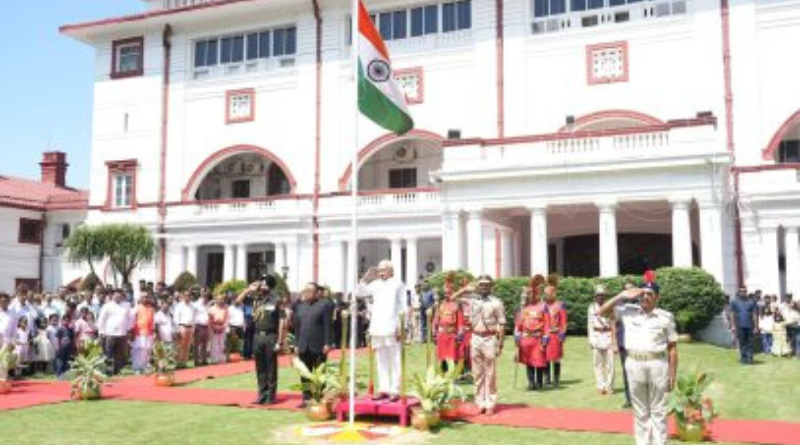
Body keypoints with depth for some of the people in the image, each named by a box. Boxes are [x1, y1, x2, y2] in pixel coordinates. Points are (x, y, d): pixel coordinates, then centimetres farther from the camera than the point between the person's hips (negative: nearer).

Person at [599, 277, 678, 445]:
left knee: (658, 412, 7)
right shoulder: (628, 311, 4)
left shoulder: (666, 317, 0)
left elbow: (672, 347, 1)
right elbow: (603, 311, -1)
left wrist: (672, 374, -2)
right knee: (640, 412, 12)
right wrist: (622, 296, -6)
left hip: (657, 364, -2)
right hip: (634, 365, 2)